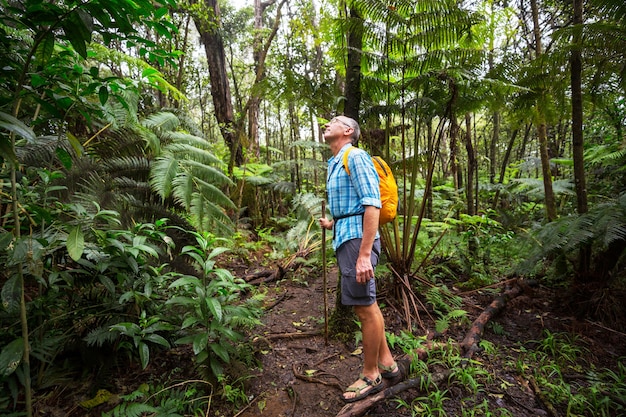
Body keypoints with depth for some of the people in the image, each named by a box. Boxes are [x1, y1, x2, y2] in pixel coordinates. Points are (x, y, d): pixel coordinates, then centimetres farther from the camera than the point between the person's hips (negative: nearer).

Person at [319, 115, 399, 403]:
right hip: (345, 238, 10)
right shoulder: (335, 163, 18)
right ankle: (386, 362, 33)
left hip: (357, 239, -10)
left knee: (365, 307, 2)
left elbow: (372, 204, -20)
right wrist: (332, 224, 34)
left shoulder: (355, 157, -10)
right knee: (367, 305, 17)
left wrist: (364, 254, -25)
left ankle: (371, 376, 20)